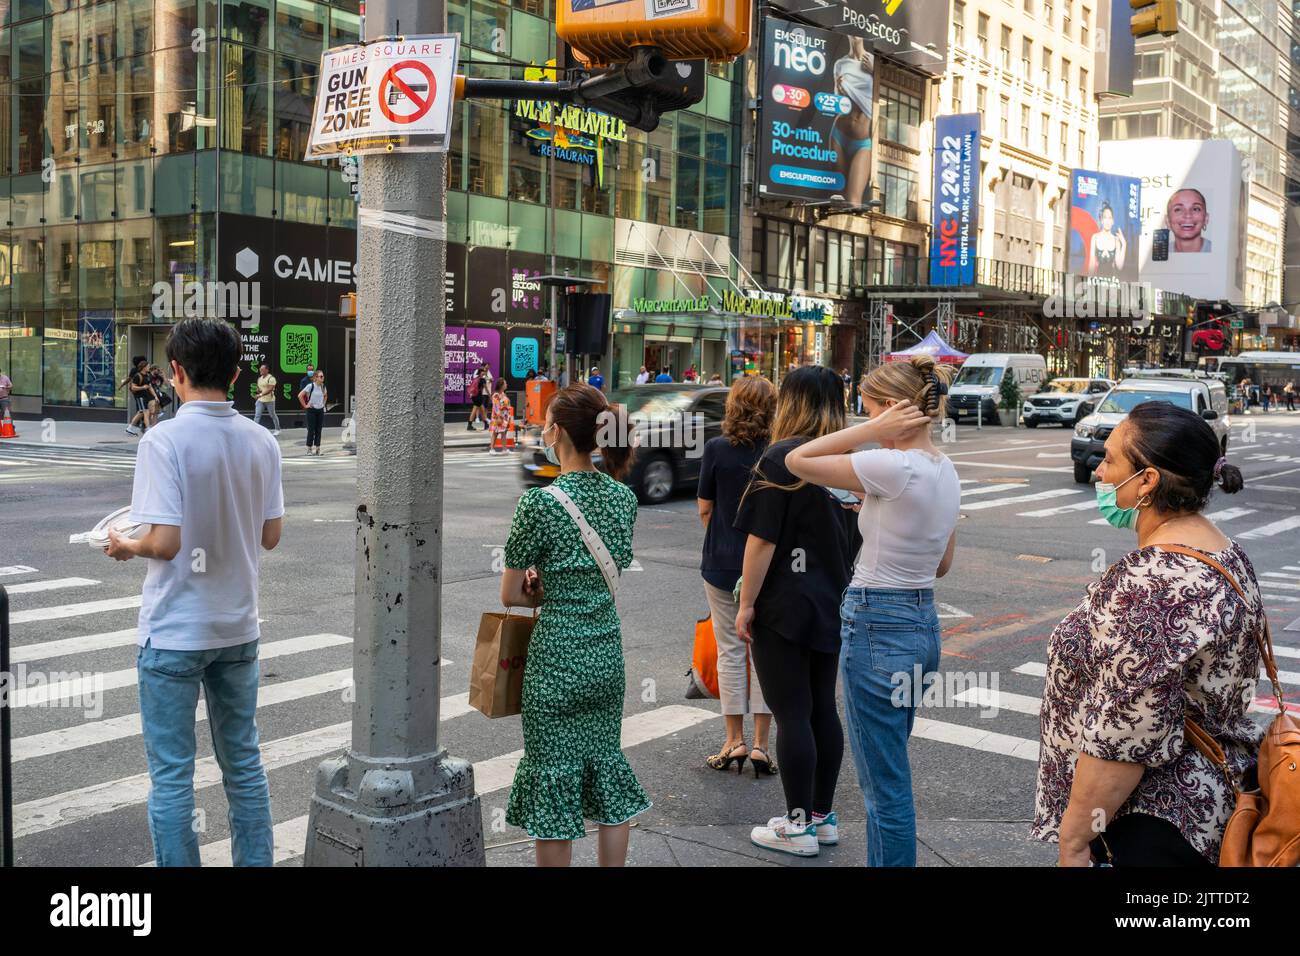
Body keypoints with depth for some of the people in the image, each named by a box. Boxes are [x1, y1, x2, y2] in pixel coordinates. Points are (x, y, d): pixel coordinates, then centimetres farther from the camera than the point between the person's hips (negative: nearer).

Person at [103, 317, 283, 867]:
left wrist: (126, 547, -2)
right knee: (243, 761, 17)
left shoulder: (164, 440, -17)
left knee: (171, 775, 6)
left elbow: (165, 542, -22)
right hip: (238, 627, 6)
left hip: (174, 633, -5)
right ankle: (255, 861, 26)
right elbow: (269, 536, 4)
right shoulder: (261, 441, -1)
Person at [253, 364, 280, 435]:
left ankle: (277, 429, 25)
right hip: (260, 400, 6)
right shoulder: (259, 378, 12)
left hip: (269, 400, -6)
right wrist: (258, 390, -1)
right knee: (257, 415, -4)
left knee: (273, 415, 8)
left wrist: (261, 394, -27)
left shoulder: (271, 378, -13)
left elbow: (270, 389, -21)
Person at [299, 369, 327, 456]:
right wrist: (305, 405, -10)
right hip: (312, 410, -5)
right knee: (311, 430, -2)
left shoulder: (323, 386, 5)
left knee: (319, 430, 6)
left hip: (320, 410, 5)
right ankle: (309, 449, 7)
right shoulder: (311, 386, -12)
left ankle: (318, 449, 11)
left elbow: (325, 396, 26)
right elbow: (300, 395, -13)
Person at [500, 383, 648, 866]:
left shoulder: (539, 503, -17)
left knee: (554, 777, 7)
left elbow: (511, 595, -9)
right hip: (607, 653, 6)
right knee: (607, 771, 17)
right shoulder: (623, 496, 1)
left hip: (557, 657, -6)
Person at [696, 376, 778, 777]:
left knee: (731, 650, 9)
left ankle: (735, 741, 13)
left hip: (723, 562, 0)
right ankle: (760, 745, 10)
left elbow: (704, 508, -1)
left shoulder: (717, 449, -9)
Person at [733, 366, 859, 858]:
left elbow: (762, 539, -17)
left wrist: (746, 604, -10)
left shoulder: (781, 458, -14)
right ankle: (822, 816, 24)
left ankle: (798, 827, 8)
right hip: (832, 604, 7)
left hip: (784, 607, -7)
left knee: (791, 714, 0)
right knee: (822, 707, 14)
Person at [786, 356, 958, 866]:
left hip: (876, 630, -9)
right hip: (923, 620, 9)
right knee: (888, 777, 21)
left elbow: (796, 461, -13)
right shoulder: (946, 470, 8)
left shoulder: (894, 466, -20)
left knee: (886, 786, 1)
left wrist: (873, 431, -15)